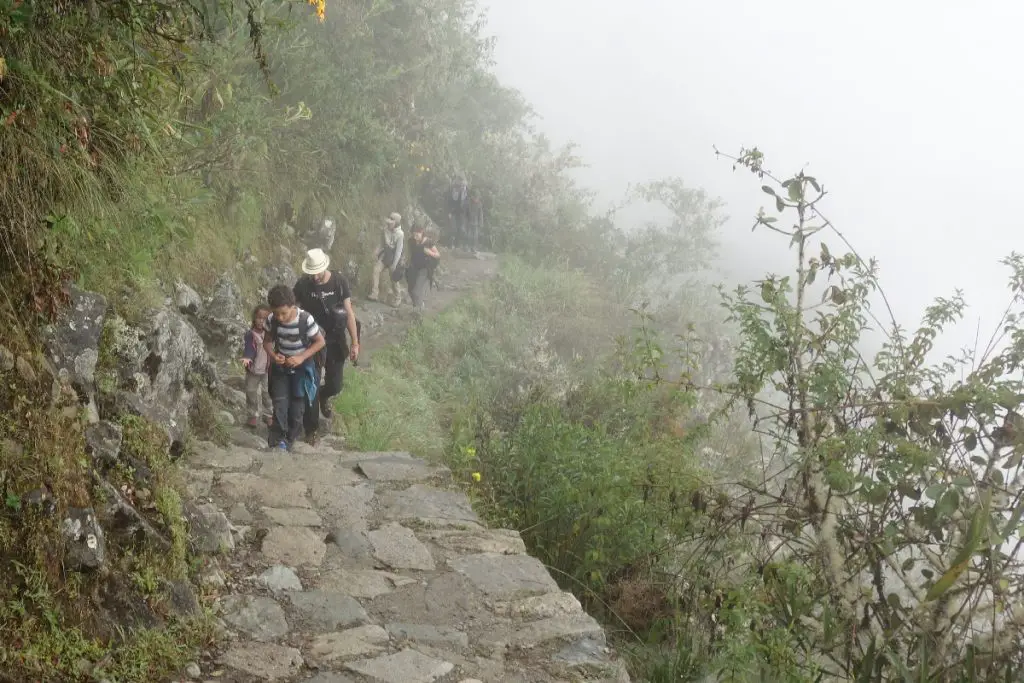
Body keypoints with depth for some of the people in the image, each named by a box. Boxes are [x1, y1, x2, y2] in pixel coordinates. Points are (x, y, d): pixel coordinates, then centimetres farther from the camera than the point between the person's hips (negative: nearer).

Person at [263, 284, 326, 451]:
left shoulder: (306, 319, -26)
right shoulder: (272, 320, -17)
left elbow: (320, 341, -15)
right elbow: (267, 341, -1)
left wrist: (302, 357, -25)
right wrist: (273, 355, -22)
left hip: (302, 367, -2)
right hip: (280, 367, 2)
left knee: (297, 405, 8)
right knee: (280, 402, -6)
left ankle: (291, 438, 25)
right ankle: (278, 438, 4)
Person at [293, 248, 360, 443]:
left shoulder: (339, 281, -13)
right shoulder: (303, 284, -15)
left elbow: (349, 312, -8)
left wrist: (355, 342, -8)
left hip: (335, 341, 1)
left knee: (335, 385, 10)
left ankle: (324, 397, 48)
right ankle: (311, 429, 20)